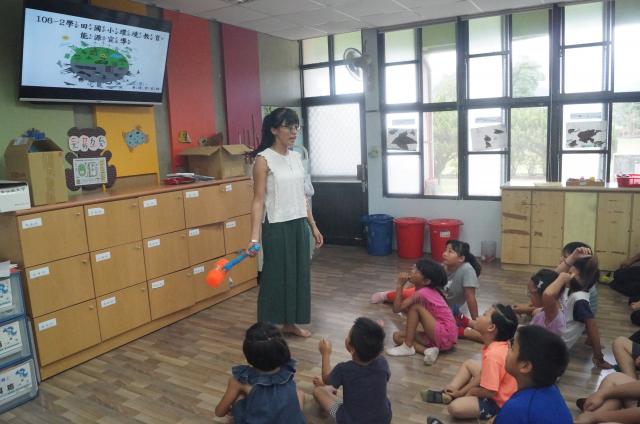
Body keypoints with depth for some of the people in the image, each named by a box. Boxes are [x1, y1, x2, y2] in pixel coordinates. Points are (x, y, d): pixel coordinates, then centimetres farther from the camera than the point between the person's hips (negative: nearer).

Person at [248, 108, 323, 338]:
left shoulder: (296, 157, 9)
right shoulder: (263, 159, -11)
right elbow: (258, 200, -15)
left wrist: (313, 225, 14)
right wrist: (254, 236, -23)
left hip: (299, 225, 7)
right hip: (277, 227, -7)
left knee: (298, 273, 14)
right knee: (275, 275, 3)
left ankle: (290, 323, 31)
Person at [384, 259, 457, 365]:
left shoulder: (422, 293, -19)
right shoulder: (426, 290, 8)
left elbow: (397, 308, -20)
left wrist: (400, 285, -17)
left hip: (445, 336, -9)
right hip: (437, 336, 9)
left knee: (415, 307, -17)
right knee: (397, 336, 3)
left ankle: (408, 347, -10)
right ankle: (427, 350, -14)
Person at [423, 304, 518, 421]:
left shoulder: (492, 355, -34)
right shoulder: (498, 344, -4)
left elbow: (489, 392, -30)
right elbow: (484, 374, 5)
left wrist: (469, 391, -9)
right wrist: (461, 391, 1)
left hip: (499, 400, -10)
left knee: (455, 408, -25)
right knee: (468, 364, 21)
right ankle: (447, 395, 15)